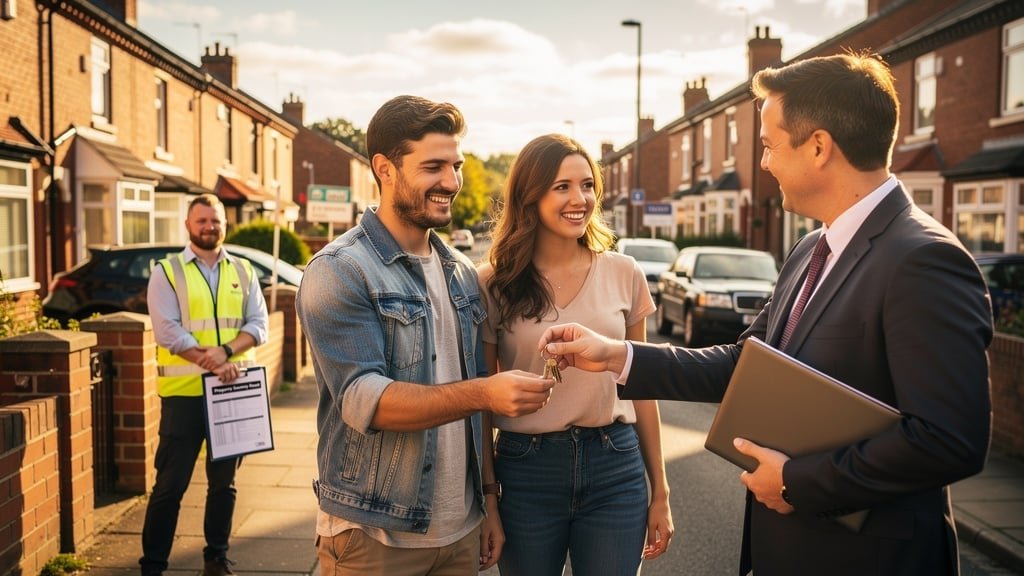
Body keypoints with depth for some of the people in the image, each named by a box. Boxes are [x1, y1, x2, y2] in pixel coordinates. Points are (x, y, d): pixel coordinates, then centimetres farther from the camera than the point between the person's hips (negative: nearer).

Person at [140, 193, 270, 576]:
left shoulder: (243, 271, 10)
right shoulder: (167, 272, 0)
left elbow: (258, 324, 2)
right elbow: (167, 331, -10)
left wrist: (226, 351, -16)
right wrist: (211, 362, -18)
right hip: (184, 391, -3)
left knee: (224, 481, 13)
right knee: (170, 484, 1)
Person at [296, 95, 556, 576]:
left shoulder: (461, 272, 8)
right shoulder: (338, 271, -12)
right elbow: (362, 399, -22)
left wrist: (489, 498, 11)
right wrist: (482, 393, -33)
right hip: (374, 536, -6)